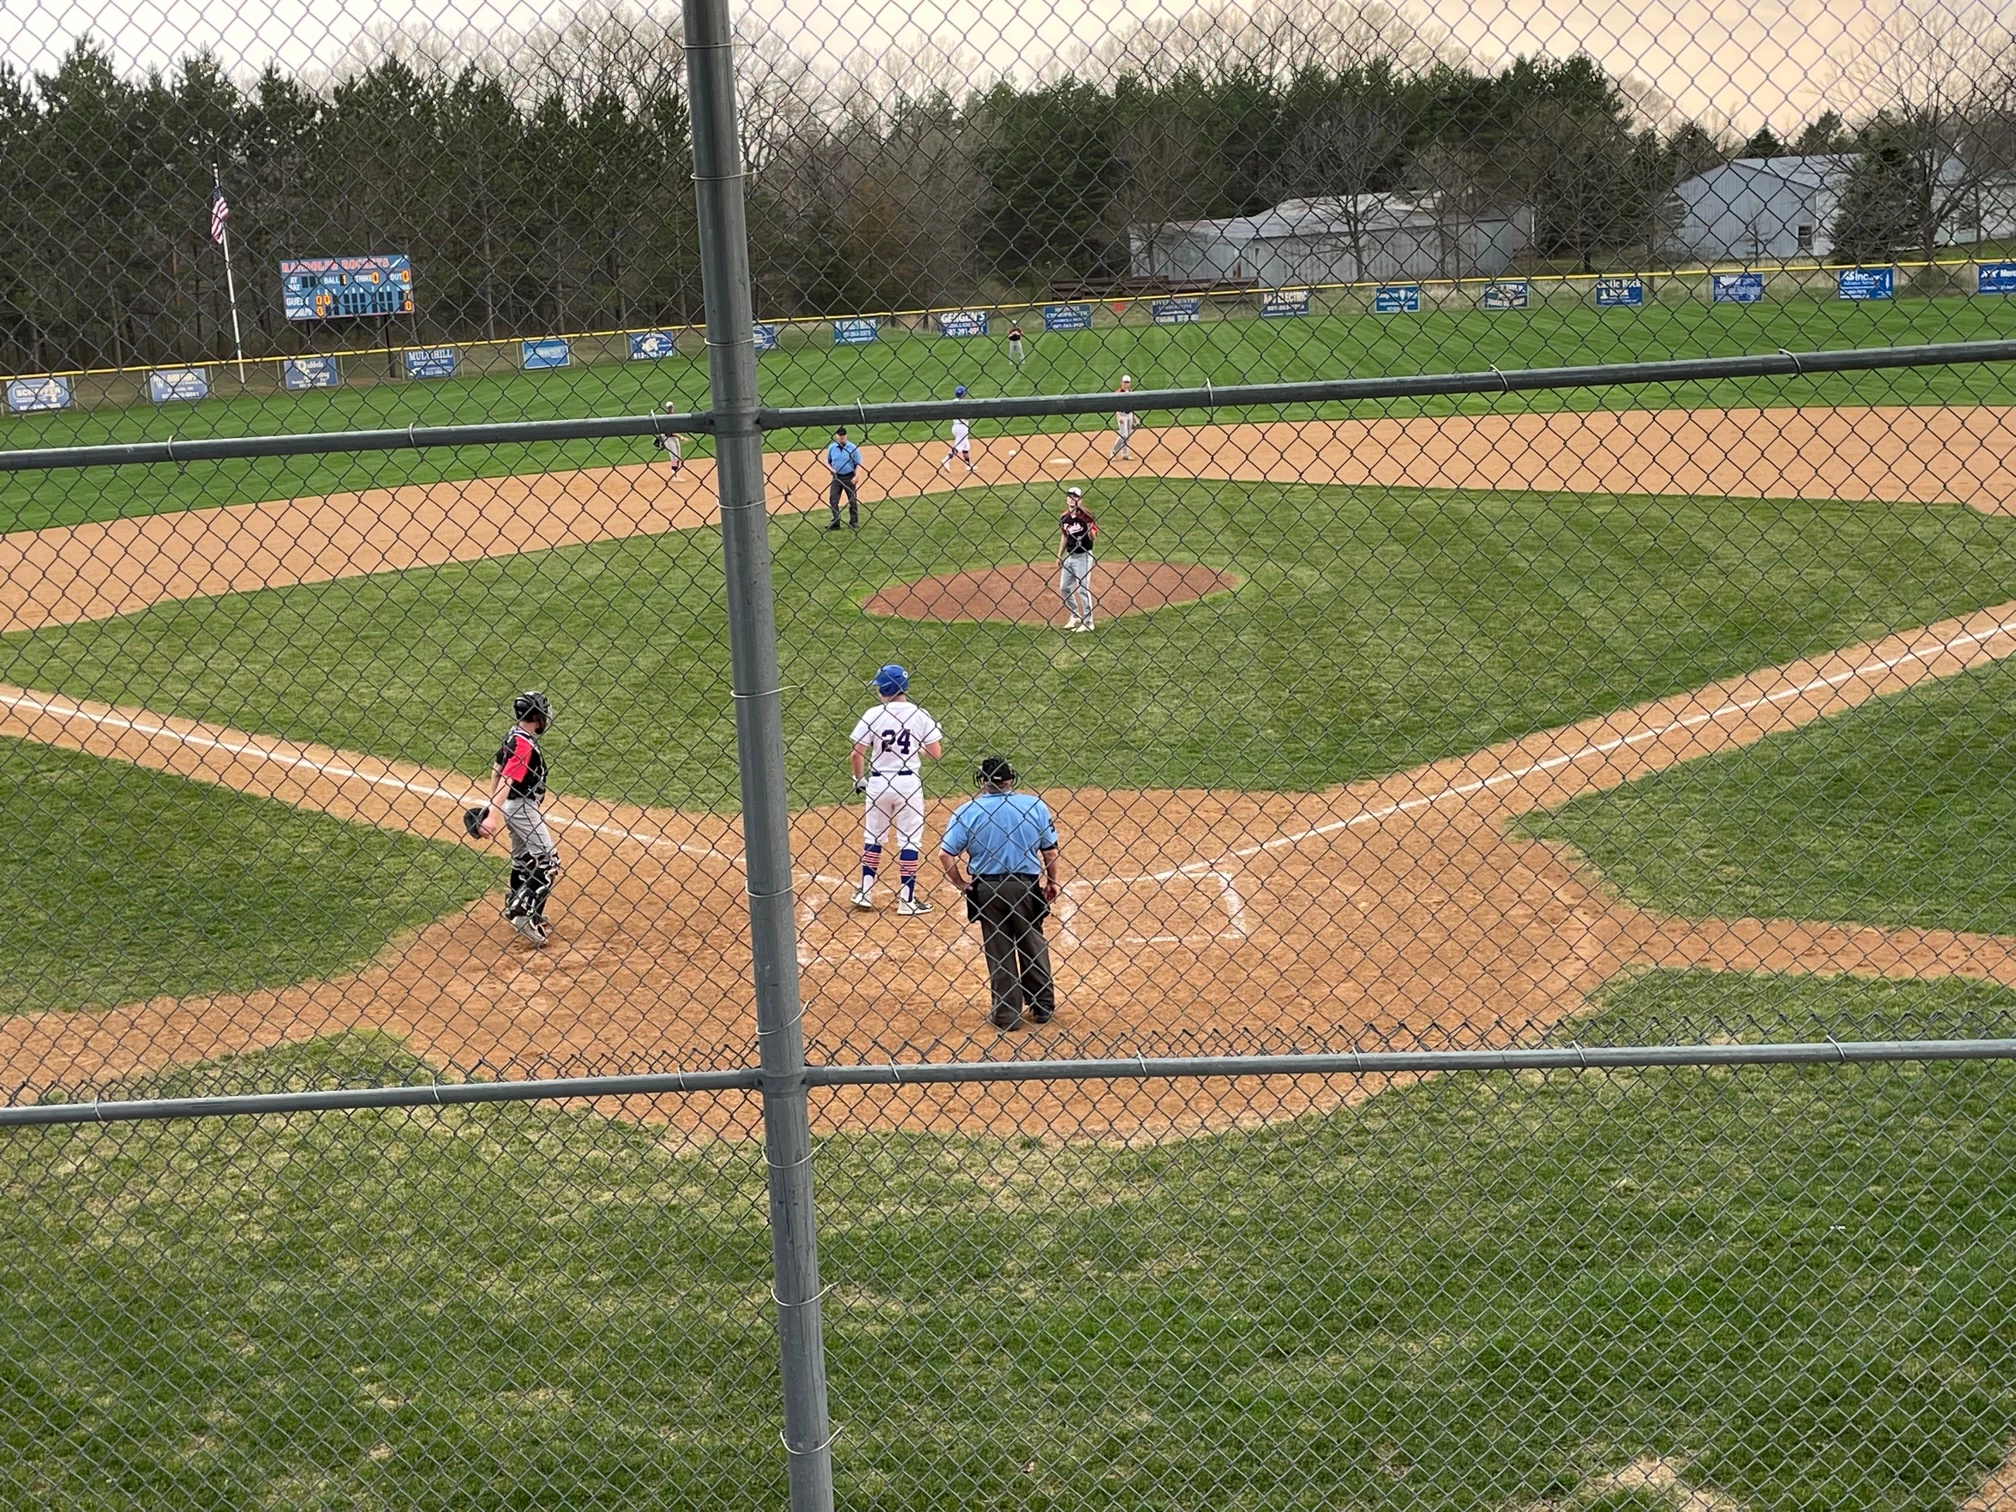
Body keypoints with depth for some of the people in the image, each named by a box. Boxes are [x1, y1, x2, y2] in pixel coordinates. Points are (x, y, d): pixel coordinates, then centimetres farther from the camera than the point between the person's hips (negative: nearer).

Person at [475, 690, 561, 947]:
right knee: (548, 861, -7)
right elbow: (506, 781, -29)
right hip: (523, 808, -10)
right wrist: (493, 817, -34)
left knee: (522, 860, 19)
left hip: (512, 807, 10)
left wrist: (493, 806, 20)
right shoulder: (525, 745, -22)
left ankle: (516, 909, 28)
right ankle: (526, 915, -12)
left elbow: (496, 771, 14)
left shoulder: (513, 735, 5)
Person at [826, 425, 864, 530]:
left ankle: (854, 521, 17)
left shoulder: (853, 448, -6)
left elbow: (858, 464, -3)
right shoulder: (831, 448, 1)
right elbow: (827, 461, 12)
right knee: (833, 500, -1)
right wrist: (831, 469, -7)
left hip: (849, 477, -2)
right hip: (836, 477, 2)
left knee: (853, 500, 5)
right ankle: (835, 522, 6)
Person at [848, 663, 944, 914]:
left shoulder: (872, 715, -6)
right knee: (910, 839, 7)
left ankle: (865, 892, 19)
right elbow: (935, 753, -4)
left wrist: (859, 780, 10)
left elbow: (855, 755, -8)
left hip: (878, 782, 1)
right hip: (908, 781, -1)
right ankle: (907, 898, 6)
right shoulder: (919, 714, -5)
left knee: (872, 837, 16)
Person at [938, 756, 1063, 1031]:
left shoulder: (966, 812, -4)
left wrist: (962, 884, 4)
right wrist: (1052, 881, 15)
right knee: (1034, 946, 16)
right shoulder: (1035, 805, -2)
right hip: (1027, 886, 1)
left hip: (986, 889, -1)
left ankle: (1006, 1013, 12)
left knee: (999, 952, 9)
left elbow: (945, 855, -9)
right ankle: (1043, 1006, 22)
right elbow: (1050, 851, 1)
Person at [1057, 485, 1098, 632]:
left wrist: (1089, 525, -30)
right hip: (1069, 556, 7)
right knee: (1064, 587, 13)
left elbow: (1093, 538, -13)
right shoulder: (1064, 517, 5)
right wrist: (1059, 555, 15)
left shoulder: (1086, 516, -13)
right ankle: (1075, 616, 29)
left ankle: (1088, 622, 3)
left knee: (1082, 589, -6)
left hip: (1083, 556, -7)